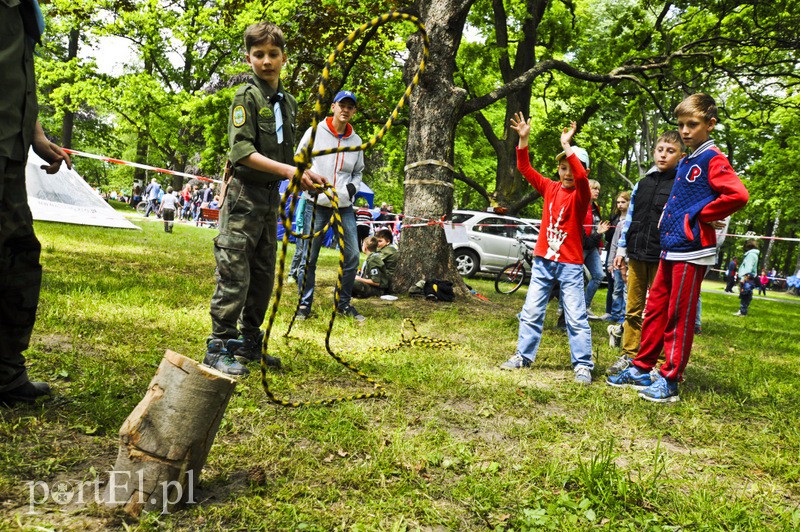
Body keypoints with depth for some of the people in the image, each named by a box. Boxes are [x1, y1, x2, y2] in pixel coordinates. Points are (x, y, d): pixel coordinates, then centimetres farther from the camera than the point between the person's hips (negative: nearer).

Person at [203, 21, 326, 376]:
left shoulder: (288, 102, 14)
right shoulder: (247, 96, -8)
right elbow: (242, 151, -19)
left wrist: (305, 176, 7)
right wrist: (286, 170, -26)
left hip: (271, 197, 7)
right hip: (244, 194, -7)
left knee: (263, 276, 11)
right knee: (235, 276, -7)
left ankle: (249, 342, 24)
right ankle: (219, 348, 3)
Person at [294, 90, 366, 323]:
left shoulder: (356, 140, 11)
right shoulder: (315, 132, 0)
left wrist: (353, 186, 3)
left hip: (345, 205, 4)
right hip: (316, 202, -3)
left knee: (352, 255, 2)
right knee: (309, 256, -2)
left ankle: (344, 302, 18)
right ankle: (304, 304, 11)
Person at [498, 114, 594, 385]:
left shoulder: (581, 195, -6)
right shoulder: (550, 188, 6)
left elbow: (581, 176, -28)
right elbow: (525, 168, 1)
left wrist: (566, 145, -32)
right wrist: (523, 139, -11)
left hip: (570, 264, -4)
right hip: (542, 260, 4)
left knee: (576, 317, -3)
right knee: (531, 312, 9)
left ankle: (583, 365, 3)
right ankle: (523, 356, 19)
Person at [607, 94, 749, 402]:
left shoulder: (713, 160, -9)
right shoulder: (684, 163, 16)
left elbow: (737, 195, -24)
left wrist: (699, 217, -15)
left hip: (691, 251, -8)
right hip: (669, 249, 8)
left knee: (679, 318, -2)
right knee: (654, 310, 12)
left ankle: (670, 381, 7)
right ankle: (641, 368, 21)